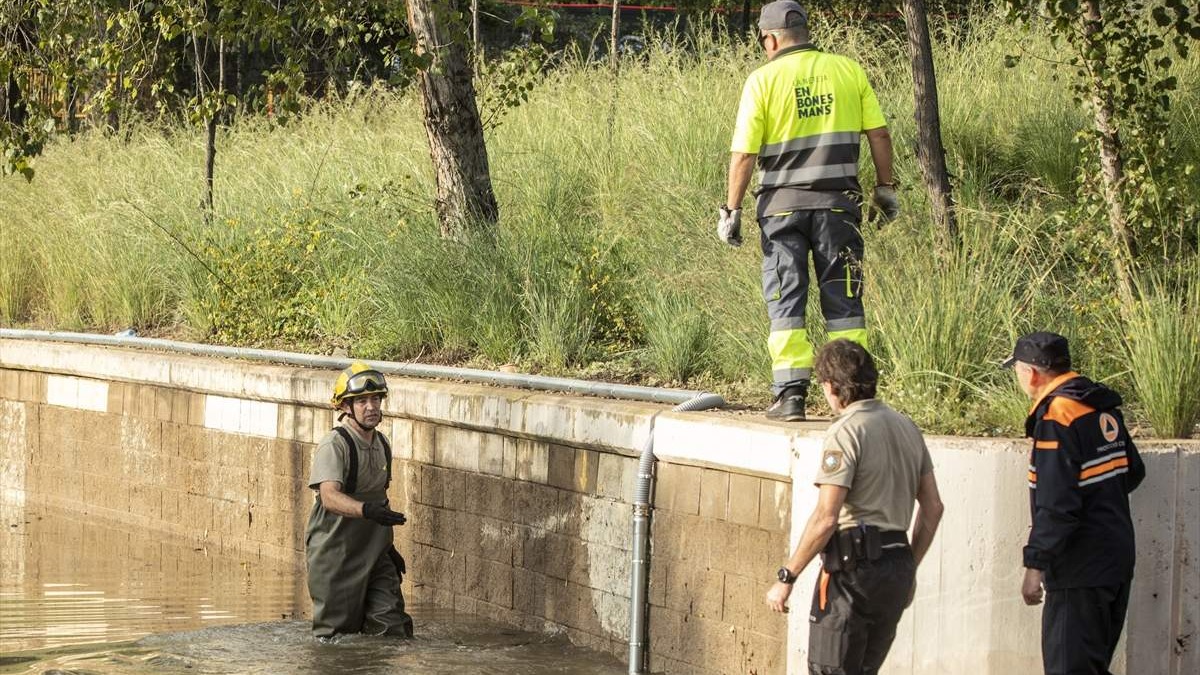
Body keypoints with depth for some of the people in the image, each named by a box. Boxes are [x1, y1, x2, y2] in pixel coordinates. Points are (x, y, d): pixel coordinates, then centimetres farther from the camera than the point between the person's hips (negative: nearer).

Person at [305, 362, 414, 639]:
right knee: (337, 635, -2)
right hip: (334, 554, -7)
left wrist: (388, 547, 24)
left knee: (394, 629, 0)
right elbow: (330, 497, -29)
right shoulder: (334, 445, -15)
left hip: (373, 553, 7)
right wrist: (366, 510, -46)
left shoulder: (381, 445, 12)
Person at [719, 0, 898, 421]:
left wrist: (731, 209, 0)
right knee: (843, 300, 7)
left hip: (783, 203, -2)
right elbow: (879, 135, 4)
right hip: (838, 202, 2)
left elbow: (743, 154, -6)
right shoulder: (848, 71, 4)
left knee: (786, 302, 4)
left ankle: (790, 395, -2)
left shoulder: (764, 79, -3)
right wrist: (885, 187, 15)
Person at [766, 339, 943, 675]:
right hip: (897, 565, 8)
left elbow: (825, 519, -18)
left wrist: (786, 578, -12)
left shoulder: (846, 432, -12)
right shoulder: (906, 427, 13)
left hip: (854, 565, -8)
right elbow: (933, 507, 16)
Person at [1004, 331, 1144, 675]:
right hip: (1117, 561, 9)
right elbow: (1133, 472, 22)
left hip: (1080, 569, -9)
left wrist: (1035, 565, -19)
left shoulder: (1056, 415, -18)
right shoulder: (1104, 408, 10)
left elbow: (1056, 504, -23)